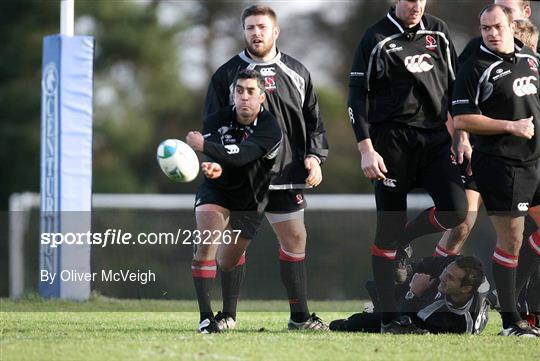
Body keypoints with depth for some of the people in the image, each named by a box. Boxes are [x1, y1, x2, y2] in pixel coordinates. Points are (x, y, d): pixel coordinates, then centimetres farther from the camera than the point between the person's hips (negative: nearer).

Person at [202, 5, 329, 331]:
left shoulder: (297, 73, 10)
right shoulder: (227, 74, 3)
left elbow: (313, 120, 15)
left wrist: (314, 156, 1)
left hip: (286, 174, 2)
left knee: (295, 239, 3)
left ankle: (300, 316, 13)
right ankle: (228, 316, 6)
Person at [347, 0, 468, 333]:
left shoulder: (438, 31, 12)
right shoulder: (377, 39, -2)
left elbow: (455, 84, 19)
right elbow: (357, 96, -2)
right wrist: (366, 149, -9)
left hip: (435, 139, 4)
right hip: (393, 144, -4)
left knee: (456, 210, -15)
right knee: (389, 227, -1)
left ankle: (399, 242, 14)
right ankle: (389, 316, 7)